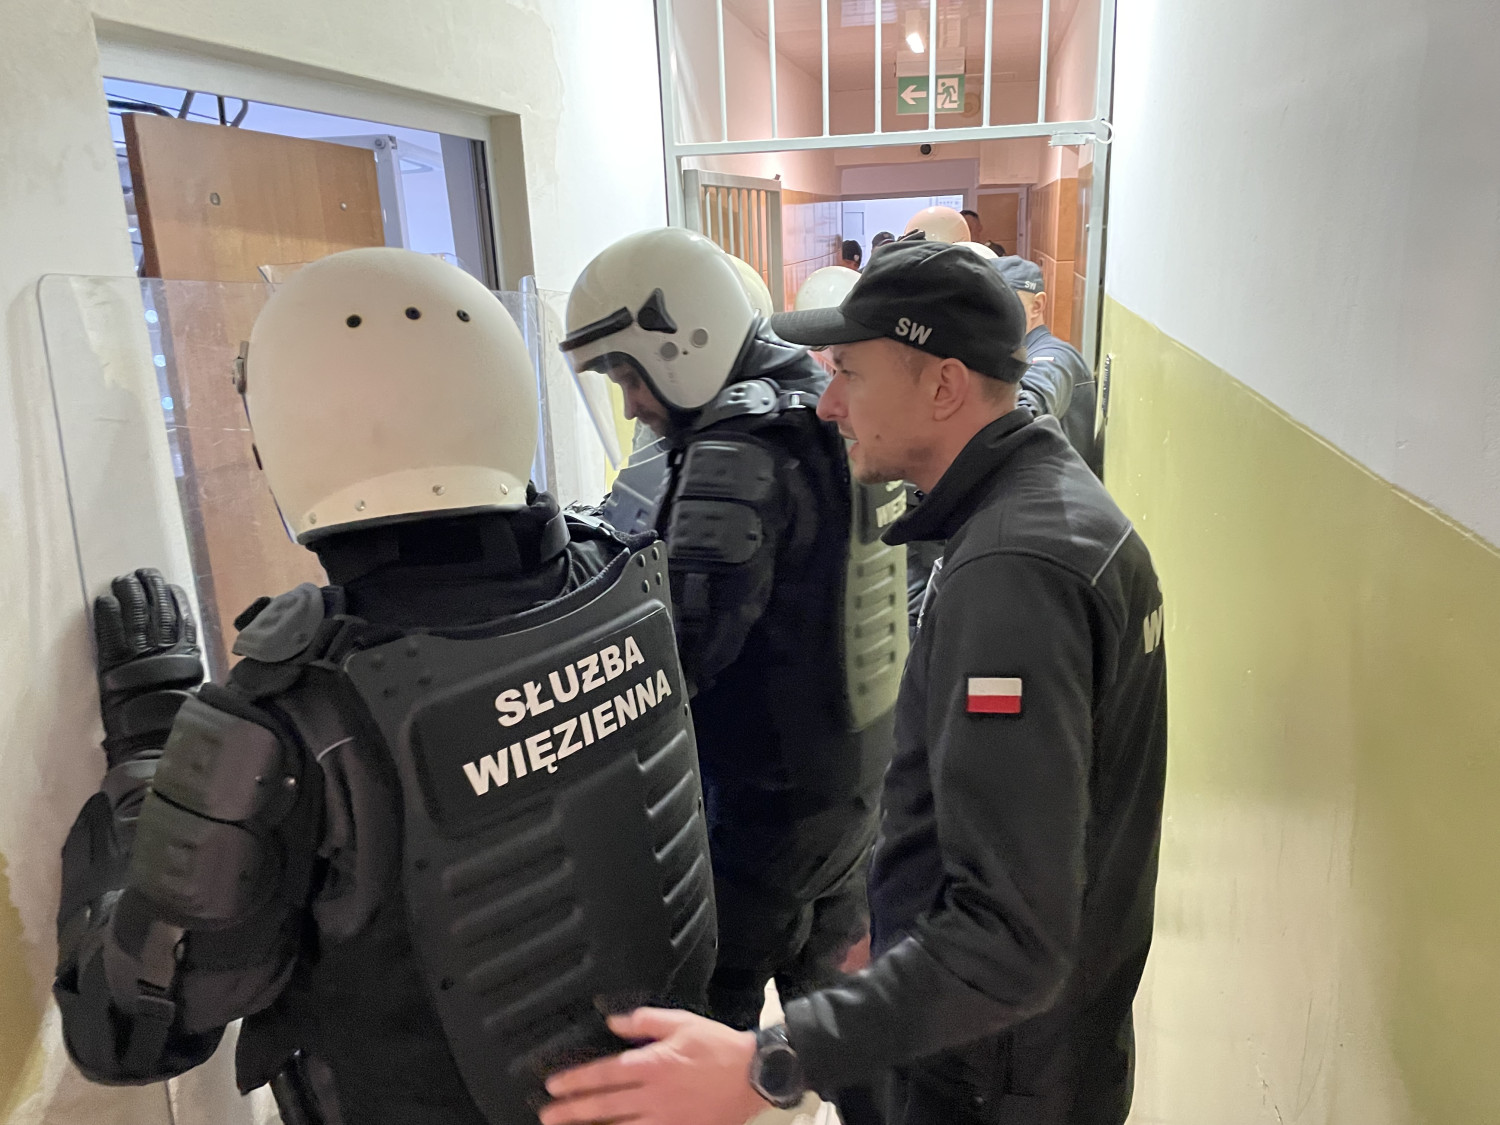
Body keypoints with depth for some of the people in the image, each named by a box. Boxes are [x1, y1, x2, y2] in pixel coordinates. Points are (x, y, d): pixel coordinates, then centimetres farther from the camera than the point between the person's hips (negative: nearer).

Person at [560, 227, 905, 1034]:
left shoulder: (735, 455, -25)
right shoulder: (833, 417, 3)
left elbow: (679, 651, -29)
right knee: (827, 971, 27)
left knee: (715, 1008, 11)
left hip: (763, 805, -8)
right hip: (856, 772, 9)